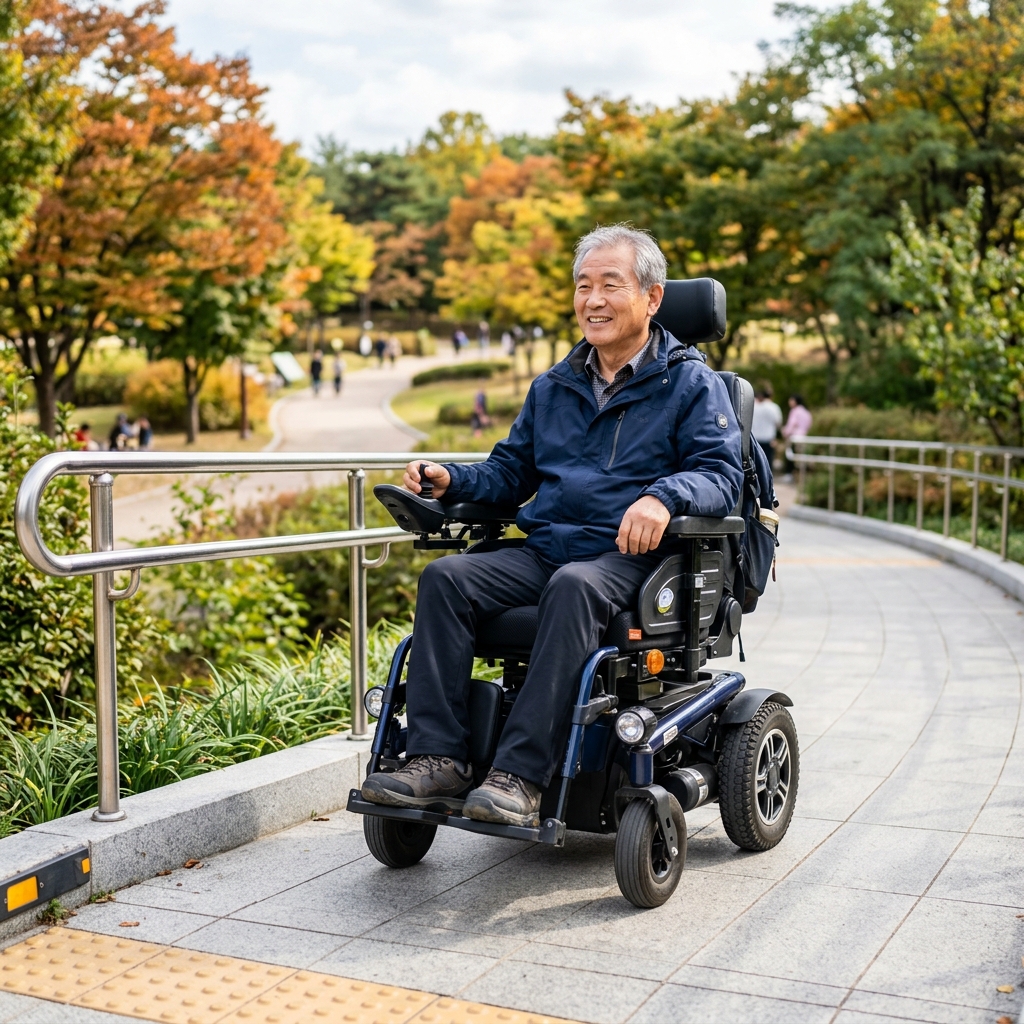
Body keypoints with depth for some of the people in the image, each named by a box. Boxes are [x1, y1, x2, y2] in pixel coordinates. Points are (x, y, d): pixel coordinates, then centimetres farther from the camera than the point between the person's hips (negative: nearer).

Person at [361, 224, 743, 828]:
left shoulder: (691, 383, 6)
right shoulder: (553, 388, 22)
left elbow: (722, 473, -7)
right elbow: (510, 472, 24)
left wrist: (663, 497, -28)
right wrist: (452, 481, 3)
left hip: (629, 557, -5)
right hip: (543, 549, 6)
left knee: (574, 586, -38)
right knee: (446, 578, -20)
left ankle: (521, 778, -41)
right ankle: (439, 759, -25)